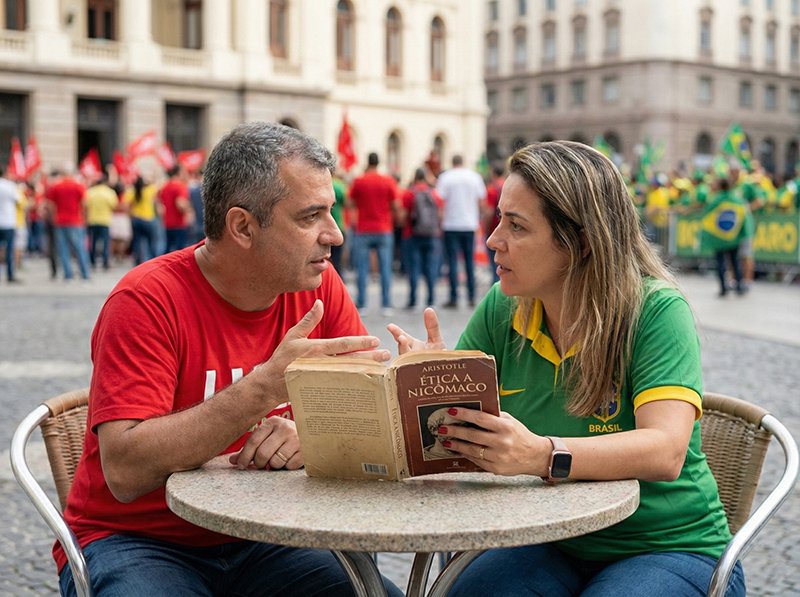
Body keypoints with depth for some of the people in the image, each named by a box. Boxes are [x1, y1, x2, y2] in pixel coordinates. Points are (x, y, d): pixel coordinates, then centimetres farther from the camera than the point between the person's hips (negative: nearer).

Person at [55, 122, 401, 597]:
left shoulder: (319, 285, -2)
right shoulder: (149, 299, -17)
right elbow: (124, 471, -27)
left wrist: (312, 435, -24)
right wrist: (267, 385, -33)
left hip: (260, 538, 4)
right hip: (135, 538, -3)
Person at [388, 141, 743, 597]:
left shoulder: (657, 311, -15)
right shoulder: (501, 310, 0)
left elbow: (666, 452, -29)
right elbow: (457, 426, 0)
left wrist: (544, 456, -44)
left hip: (672, 549, -3)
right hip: (553, 545, 3)